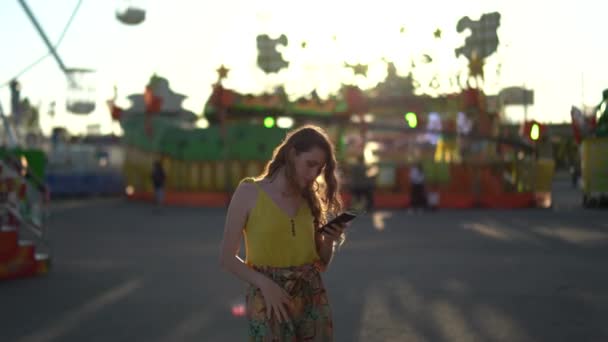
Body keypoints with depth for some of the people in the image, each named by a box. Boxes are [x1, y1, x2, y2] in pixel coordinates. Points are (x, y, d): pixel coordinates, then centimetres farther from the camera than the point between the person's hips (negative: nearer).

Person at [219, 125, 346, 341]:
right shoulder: (249, 192, -5)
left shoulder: (311, 199, 7)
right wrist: (264, 283, -18)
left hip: (313, 300, 4)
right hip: (268, 302, -4)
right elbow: (227, 258, -6)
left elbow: (322, 264, 13)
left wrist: (330, 241, -6)